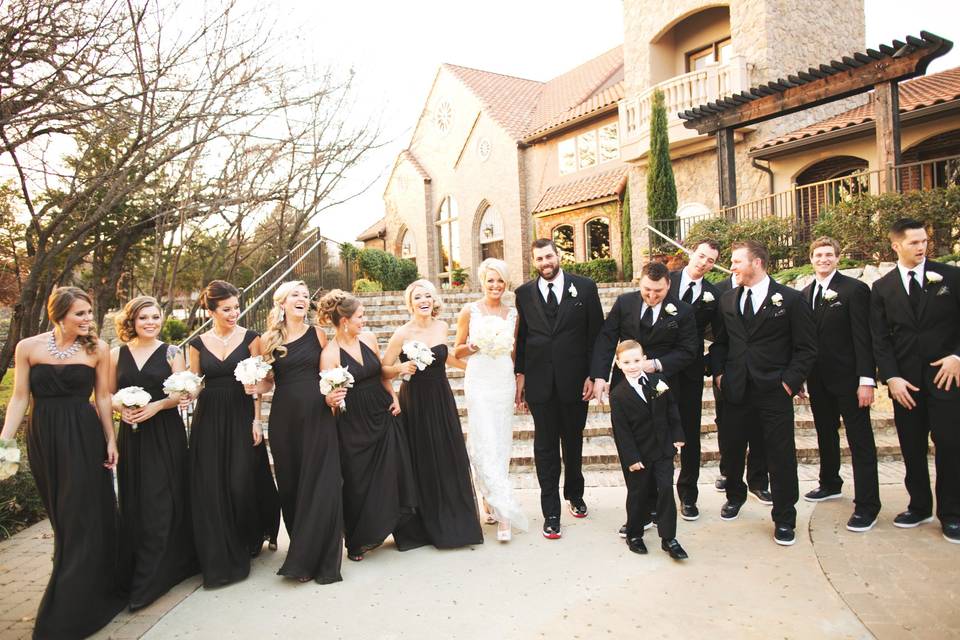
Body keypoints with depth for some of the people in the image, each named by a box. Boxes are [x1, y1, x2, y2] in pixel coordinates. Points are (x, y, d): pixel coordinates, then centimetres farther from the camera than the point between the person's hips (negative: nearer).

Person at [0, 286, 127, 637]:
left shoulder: (97, 348, -4)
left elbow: (103, 397, 2)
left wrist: (111, 440, 1)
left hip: (85, 438, -1)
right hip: (44, 439, 2)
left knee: (82, 518, 1)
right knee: (62, 517, 15)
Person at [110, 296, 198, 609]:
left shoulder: (171, 353, 1)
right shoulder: (117, 354, 7)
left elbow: (181, 394, -3)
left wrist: (156, 406, -19)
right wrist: (121, 408, -10)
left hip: (166, 434, -2)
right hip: (131, 434, 2)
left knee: (160, 504, -3)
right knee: (133, 503, 6)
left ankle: (148, 581, 4)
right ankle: (136, 568, 23)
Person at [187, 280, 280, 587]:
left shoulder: (249, 338, 1)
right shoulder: (198, 344, 6)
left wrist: (256, 420, -7)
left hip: (241, 418, -2)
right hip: (208, 421, 2)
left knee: (242, 484, -4)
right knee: (210, 490, 2)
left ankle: (250, 542, 25)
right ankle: (219, 559, 16)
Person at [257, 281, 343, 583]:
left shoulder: (317, 334, 5)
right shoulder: (268, 339, 6)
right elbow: (266, 382, 12)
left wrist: (333, 394, -8)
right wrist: (254, 387, -8)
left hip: (318, 416, -1)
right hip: (284, 418, 1)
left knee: (320, 486, -3)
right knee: (290, 485, 8)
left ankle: (318, 559, 8)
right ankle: (302, 552, 24)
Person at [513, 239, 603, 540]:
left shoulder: (584, 287, -1)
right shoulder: (524, 293, 4)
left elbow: (596, 333, 0)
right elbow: (521, 336, 6)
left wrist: (593, 375, -4)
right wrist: (520, 374, 1)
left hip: (574, 378, 0)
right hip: (540, 382, 0)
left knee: (573, 442, 16)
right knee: (545, 446, 4)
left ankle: (574, 494, 39)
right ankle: (551, 512, 14)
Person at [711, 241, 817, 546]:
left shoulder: (791, 299, -5)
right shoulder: (728, 300, 9)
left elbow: (807, 348, -4)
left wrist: (790, 382, -11)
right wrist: (719, 373, 4)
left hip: (774, 393, -4)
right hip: (736, 391, 4)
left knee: (781, 457, 2)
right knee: (732, 449, 14)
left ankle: (784, 519, 19)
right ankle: (735, 496, 40)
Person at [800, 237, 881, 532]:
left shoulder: (854, 289, -9)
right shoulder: (805, 294, 8)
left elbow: (863, 338, -13)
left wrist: (866, 380, -17)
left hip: (848, 379, -6)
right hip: (818, 380, 6)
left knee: (860, 441, 1)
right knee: (826, 434, 19)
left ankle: (867, 505, 7)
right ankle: (830, 484, 36)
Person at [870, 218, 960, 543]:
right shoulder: (882, 288, 5)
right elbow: (879, 339, 3)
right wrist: (891, 377, -6)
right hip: (905, 382, 2)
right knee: (912, 448, 9)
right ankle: (919, 505, 23)